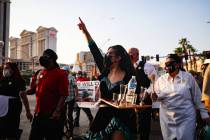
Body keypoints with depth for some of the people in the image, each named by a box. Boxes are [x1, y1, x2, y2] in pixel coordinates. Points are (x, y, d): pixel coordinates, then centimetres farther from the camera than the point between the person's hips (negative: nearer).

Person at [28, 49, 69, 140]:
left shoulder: (60, 74, -12)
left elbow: (63, 95, -17)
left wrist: (57, 111, -23)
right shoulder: (41, 73, 11)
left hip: (52, 115, -7)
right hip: (39, 113, 8)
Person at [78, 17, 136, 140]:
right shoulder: (105, 71, 4)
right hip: (103, 116, 5)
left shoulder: (128, 76, -8)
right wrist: (85, 31, 2)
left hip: (120, 118, -5)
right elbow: (95, 51, 2)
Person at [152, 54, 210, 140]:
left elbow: (197, 97, 0)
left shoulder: (188, 77, -4)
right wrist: (155, 96, -14)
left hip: (186, 118, -2)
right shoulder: (161, 79, 2)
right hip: (167, 119, 3)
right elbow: (157, 96, 9)